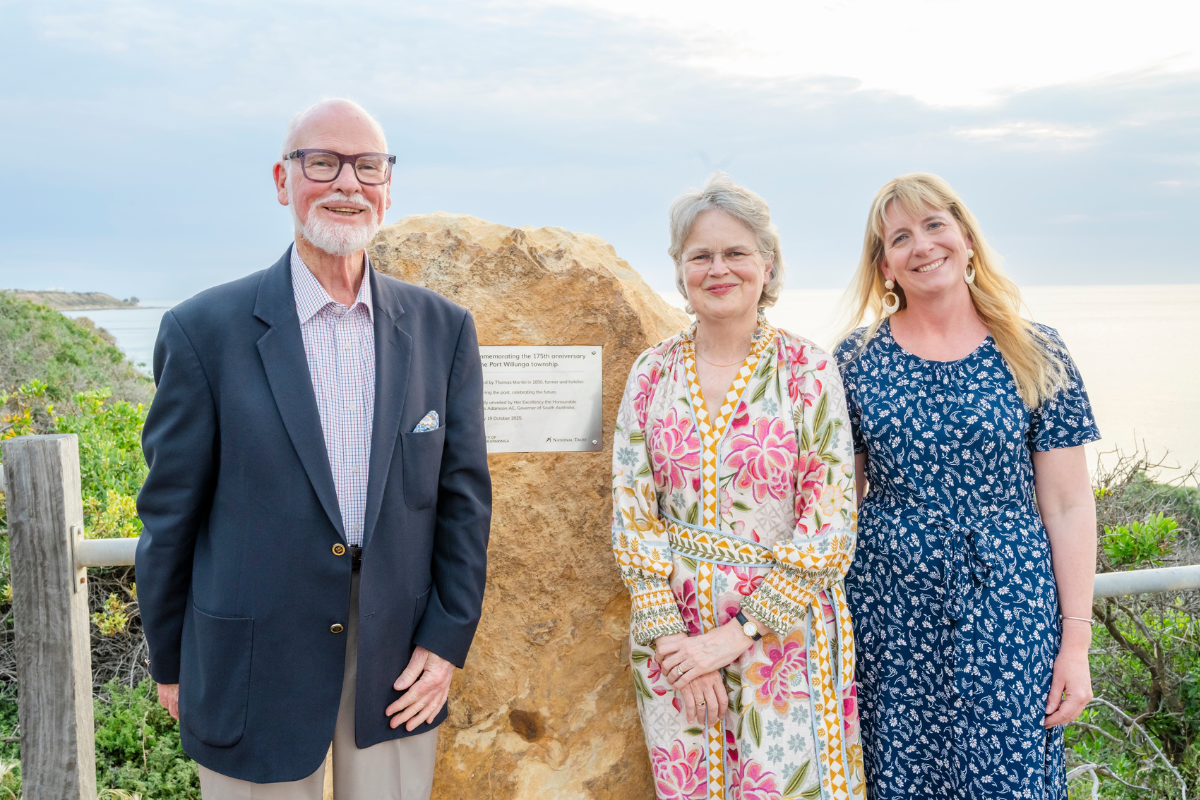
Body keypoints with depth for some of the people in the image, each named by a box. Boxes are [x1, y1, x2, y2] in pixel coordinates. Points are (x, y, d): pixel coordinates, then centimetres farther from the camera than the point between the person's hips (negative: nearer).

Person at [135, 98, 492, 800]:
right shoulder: (205, 330, -7)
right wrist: (170, 664, 5)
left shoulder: (443, 330, 0)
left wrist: (448, 638, 0)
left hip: (400, 668, 2)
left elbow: (465, 496, 4)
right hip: (255, 678, -2)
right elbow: (171, 511, -2)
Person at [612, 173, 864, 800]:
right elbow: (632, 515, 1)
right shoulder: (652, 373, 2)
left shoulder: (807, 371, -5)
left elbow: (829, 526, -9)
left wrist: (736, 635, -13)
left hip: (783, 629, -2)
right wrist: (670, 636, -8)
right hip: (673, 636, 3)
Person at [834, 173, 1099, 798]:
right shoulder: (857, 361, 3)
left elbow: (1069, 509, 0)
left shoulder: (1036, 357, 1)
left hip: (1005, 612, 0)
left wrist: (1076, 641, -3)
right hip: (889, 617, 1)